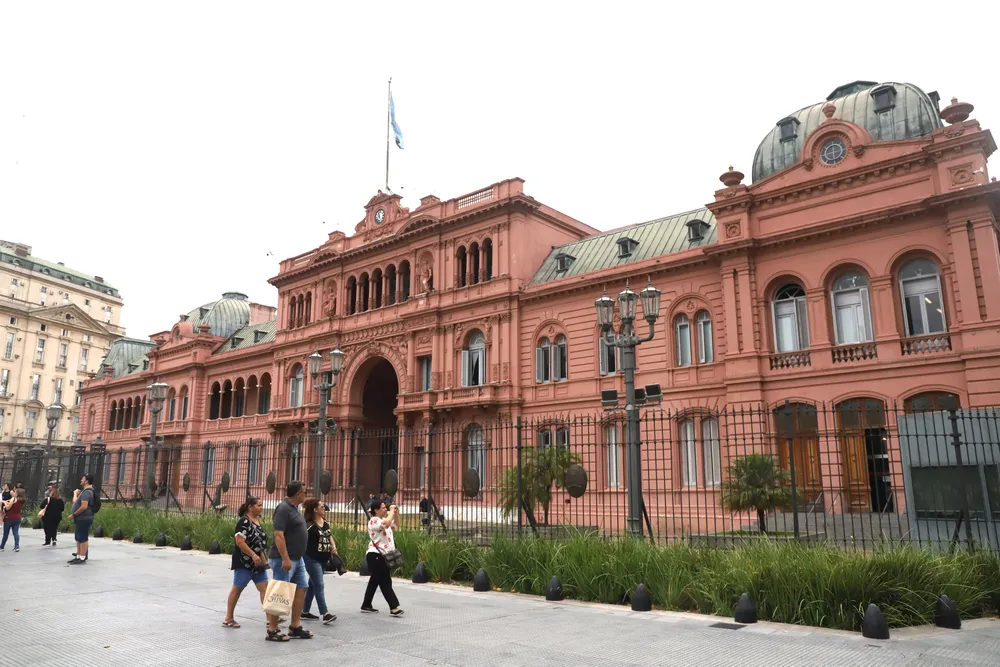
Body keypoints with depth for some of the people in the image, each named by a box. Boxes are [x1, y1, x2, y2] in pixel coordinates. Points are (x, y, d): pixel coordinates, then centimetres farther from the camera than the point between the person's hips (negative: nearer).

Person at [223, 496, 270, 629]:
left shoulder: (257, 521, 11)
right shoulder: (244, 521, -15)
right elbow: (240, 542, -22)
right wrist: (253, 555, -26)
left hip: (258, 564, 8)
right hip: (245, 563, -8)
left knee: (265, 589, 1)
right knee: (237, 589, 5)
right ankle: (228, 619, 18)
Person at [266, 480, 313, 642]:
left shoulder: (293, 508, 12)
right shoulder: (284, 508, -17)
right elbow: (278, 534, -23)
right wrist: (285, 559, -27)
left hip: (297, 558, 10)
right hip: (284, 559, -10)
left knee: (301, 589, 11)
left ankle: (295, 626, 18)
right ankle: (272, 630, 6)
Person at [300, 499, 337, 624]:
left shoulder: (326, 523, 10)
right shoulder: (309, 525, -14)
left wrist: (333, 546, 5)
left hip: (323, 559, 8)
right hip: (312, 559, -8)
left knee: (312, 585, 16)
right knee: (319, 586, -11)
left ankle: (305, 612, 26)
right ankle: (325, 614, -13)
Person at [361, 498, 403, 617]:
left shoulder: (384, 519, 15)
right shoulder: (374, 521, -16)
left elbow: (394, 524, 27)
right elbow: (387, 523, -35)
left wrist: (396, 512, 10)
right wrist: (391, 511, -21)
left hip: (382, 556, 10)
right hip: (375, 555, -10)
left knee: (375, 581, 15)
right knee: (385, 582, -9)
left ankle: (366, 606, 23)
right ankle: (394, 607, -8)